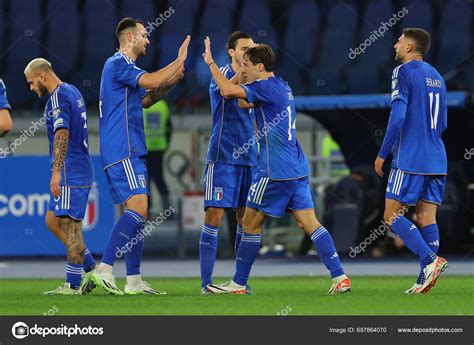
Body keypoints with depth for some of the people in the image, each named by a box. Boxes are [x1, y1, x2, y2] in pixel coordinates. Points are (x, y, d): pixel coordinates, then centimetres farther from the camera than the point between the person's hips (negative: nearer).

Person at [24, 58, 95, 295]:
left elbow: (62, 134, -22)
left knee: (70, 227, -7)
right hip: (81, 171, 10)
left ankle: (73, 285, -6)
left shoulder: (58, 96, -12)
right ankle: (91, 268, 10)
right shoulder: (72, 91, 19)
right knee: (53, 221, 13)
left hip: (69, 173, -10)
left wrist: (56, 172, -26)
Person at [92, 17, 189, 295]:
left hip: (130, 152, 11)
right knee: (138, 208, -19)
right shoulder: (118, 64, -9)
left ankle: (134, 280, 6)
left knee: (137, 213, 7)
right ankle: (104, 269, -23)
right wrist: (179, 61, -9)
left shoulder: (125, 67, 22)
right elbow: (151, 81, -22)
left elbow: (146, 100, 31)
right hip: (123, 151, -11)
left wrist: (171, 81, 16)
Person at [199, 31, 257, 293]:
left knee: (245, 218, 6)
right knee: (214, 215, -9)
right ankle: (206, 281, -7)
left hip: (248, 158, 6)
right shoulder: (222, 74, -4)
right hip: (223, 157, -6)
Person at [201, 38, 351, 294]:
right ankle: (340, 277, -5)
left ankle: (238, 284, 9)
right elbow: (247, 103, 32)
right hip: (297, 169, 9)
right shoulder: (282, 87, 17)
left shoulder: (266, 87, -12)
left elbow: (229, 90, -23)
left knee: (251, 224, 3)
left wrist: (210, 62, -11)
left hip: (274, 171, -9)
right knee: (309, 223, 4)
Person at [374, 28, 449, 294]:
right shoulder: (436, 76, 17)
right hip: (437, 160, 7)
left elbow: (398, 116, -16)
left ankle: (431, 259, -19)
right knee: (427, 217, 6)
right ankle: (426, 279, -1)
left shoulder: (404, 72, -7)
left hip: (410, 160, -7)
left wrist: (383, 153, -9)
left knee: (392, 215, -3)